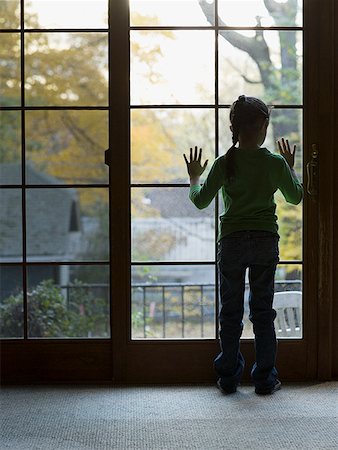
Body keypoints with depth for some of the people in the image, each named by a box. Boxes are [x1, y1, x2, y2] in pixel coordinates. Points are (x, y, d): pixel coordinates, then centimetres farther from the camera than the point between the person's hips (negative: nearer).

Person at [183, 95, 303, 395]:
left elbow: (201, 201, -1)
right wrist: (290, 168, 25)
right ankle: (265, 379, 12)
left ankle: (228, 378, 14)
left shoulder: (225, 163, -7)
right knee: (263, 311, 9)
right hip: (266, 241, 0)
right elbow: (296, 197, 10)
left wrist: (194, 177, 17)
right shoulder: (275, 163, -4)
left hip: (232, 242, 0)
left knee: (230, 312, 9)